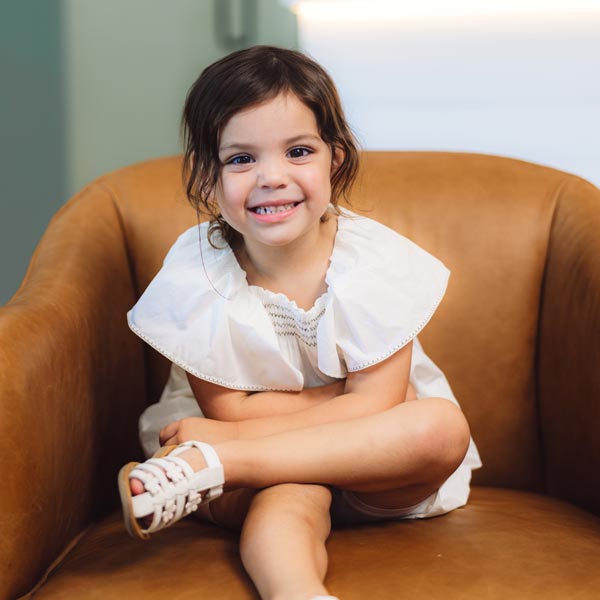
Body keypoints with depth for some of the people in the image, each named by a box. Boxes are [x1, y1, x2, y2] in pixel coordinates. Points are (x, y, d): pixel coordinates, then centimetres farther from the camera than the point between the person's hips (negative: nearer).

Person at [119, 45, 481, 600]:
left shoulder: (375, 260, -15)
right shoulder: (195, 272, -14)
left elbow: (377, 407, -19)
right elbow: (226, 408, -12)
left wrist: (227, 444, -24)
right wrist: (356, 393, -17)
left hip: (376, 479, 2)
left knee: (443, 428, -31)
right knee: (289, 495, -36)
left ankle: (207, 466, -33)